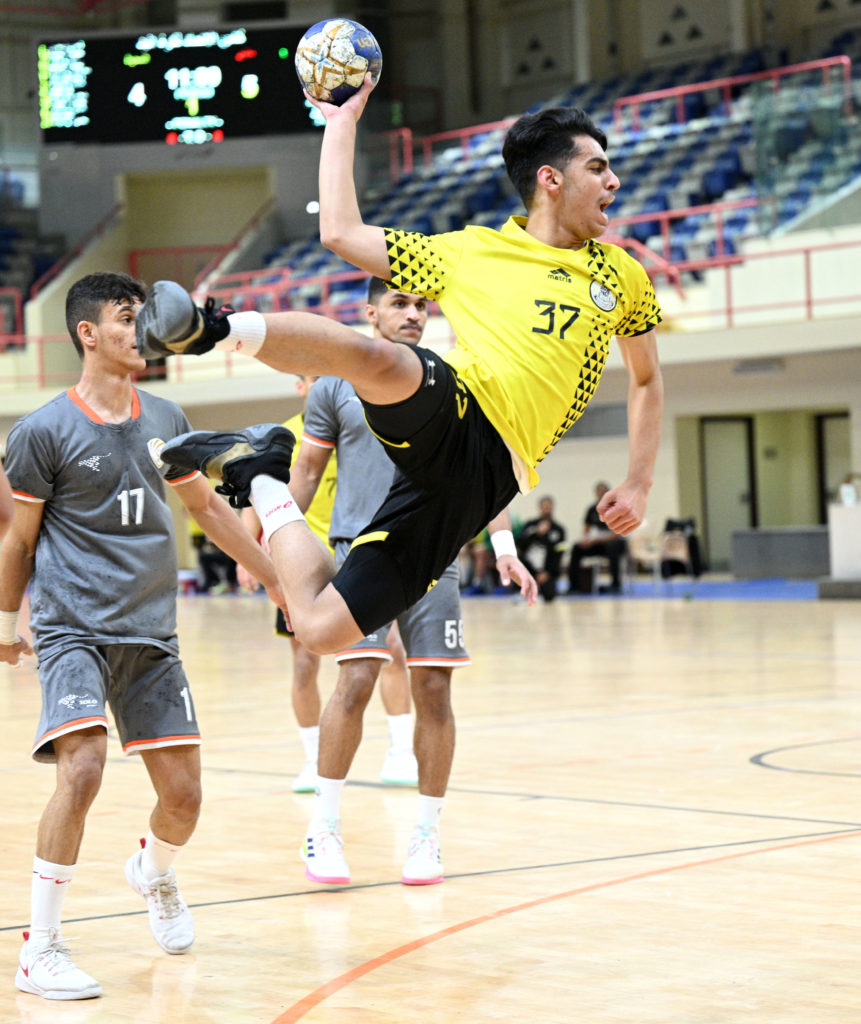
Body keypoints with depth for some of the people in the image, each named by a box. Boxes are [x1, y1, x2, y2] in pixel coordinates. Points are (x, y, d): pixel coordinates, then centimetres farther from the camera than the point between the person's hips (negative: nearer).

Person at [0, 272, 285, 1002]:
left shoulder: (164, 420, 7)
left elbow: (209, 508, 21)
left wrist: (276, 578, 23)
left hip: (151, 635, 5)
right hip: (73, 631, -5)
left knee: (183, 795, 3)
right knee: (83, 769, -24)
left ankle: (154, 872, 40)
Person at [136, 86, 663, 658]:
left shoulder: (619, 274, 21)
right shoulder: (469, 251, 16)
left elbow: (647, 379, 35)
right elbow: (342, 232, 14)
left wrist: (639, 484, 23)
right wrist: (342, 123, 17)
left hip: (488, 474, 1)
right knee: (376, 359, -42)